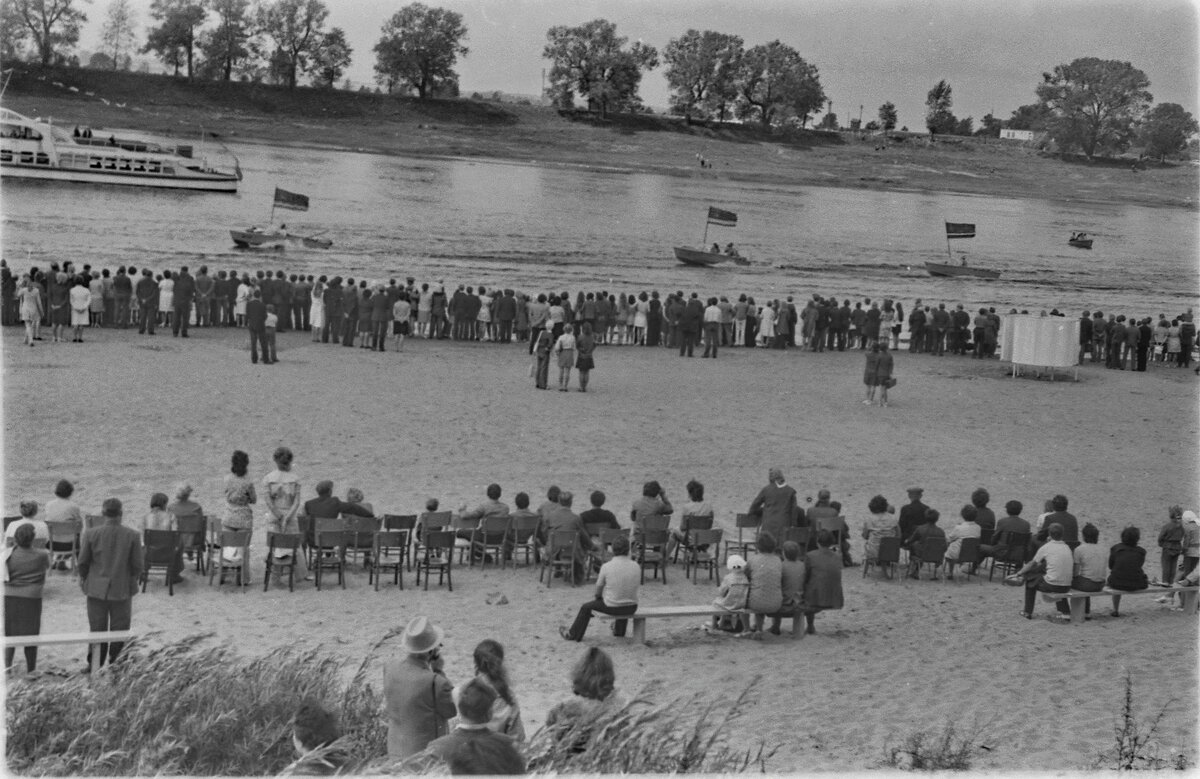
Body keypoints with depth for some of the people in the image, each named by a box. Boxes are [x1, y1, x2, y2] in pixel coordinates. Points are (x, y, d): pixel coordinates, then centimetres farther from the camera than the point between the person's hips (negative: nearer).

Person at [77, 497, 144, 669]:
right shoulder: (132, 536, -11)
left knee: (97, 630, 11)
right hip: (122, 589, -1)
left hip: (97, 589, 1)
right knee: (119, 631, 10)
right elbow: (138, 565, -6)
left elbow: (82, 561, -3)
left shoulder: (91, 534, -10)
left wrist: (83, 578, 16)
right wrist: (133, 581, 14)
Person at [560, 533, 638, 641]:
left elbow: (599, 587, -4)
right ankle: (619, 631, 61)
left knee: (586, 607, 22)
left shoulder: (606, 567, -17)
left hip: (612, 607, -3)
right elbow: (636, 584, 6)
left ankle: (573, 634, 37)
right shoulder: (636, 567, -8)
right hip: (631, 608, 3)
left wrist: (598, 596, 20)